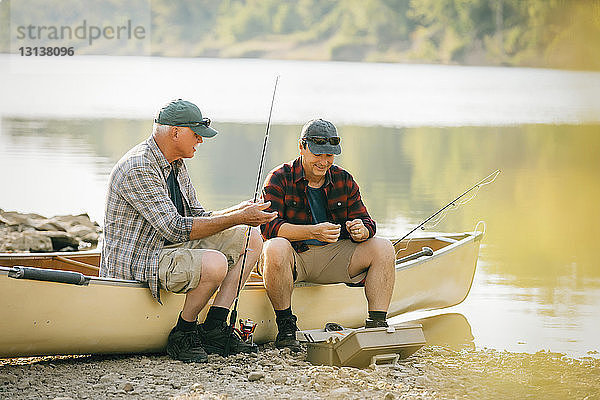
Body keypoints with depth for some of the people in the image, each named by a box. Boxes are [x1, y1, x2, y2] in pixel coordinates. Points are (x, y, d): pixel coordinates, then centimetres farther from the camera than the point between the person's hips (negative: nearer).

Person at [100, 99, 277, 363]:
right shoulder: (138, 168, -22)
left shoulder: (176, 165, 11)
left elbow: (197, 217, 16)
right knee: (214, 263, -34)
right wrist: (238, 218, -26)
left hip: (169, 248, 11)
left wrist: (239, 211, -3)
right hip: (136, 264, -11)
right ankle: (182, 335, -12)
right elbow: (176, 229, -28)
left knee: (250, 239, 6)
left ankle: (214, 328, -2)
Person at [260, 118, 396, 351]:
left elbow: (366, 223, 4)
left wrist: (361, 231, -24)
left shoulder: (344, 181, 6)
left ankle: (377, 324, -14)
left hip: (333, 257, 4)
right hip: (294, 256, -4)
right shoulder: (279, 179, -9)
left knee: (383, 249, -14)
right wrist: (313, 232, -35)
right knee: (276, 248, -39)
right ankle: (285, 326, -25)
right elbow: (269, 227, -21)